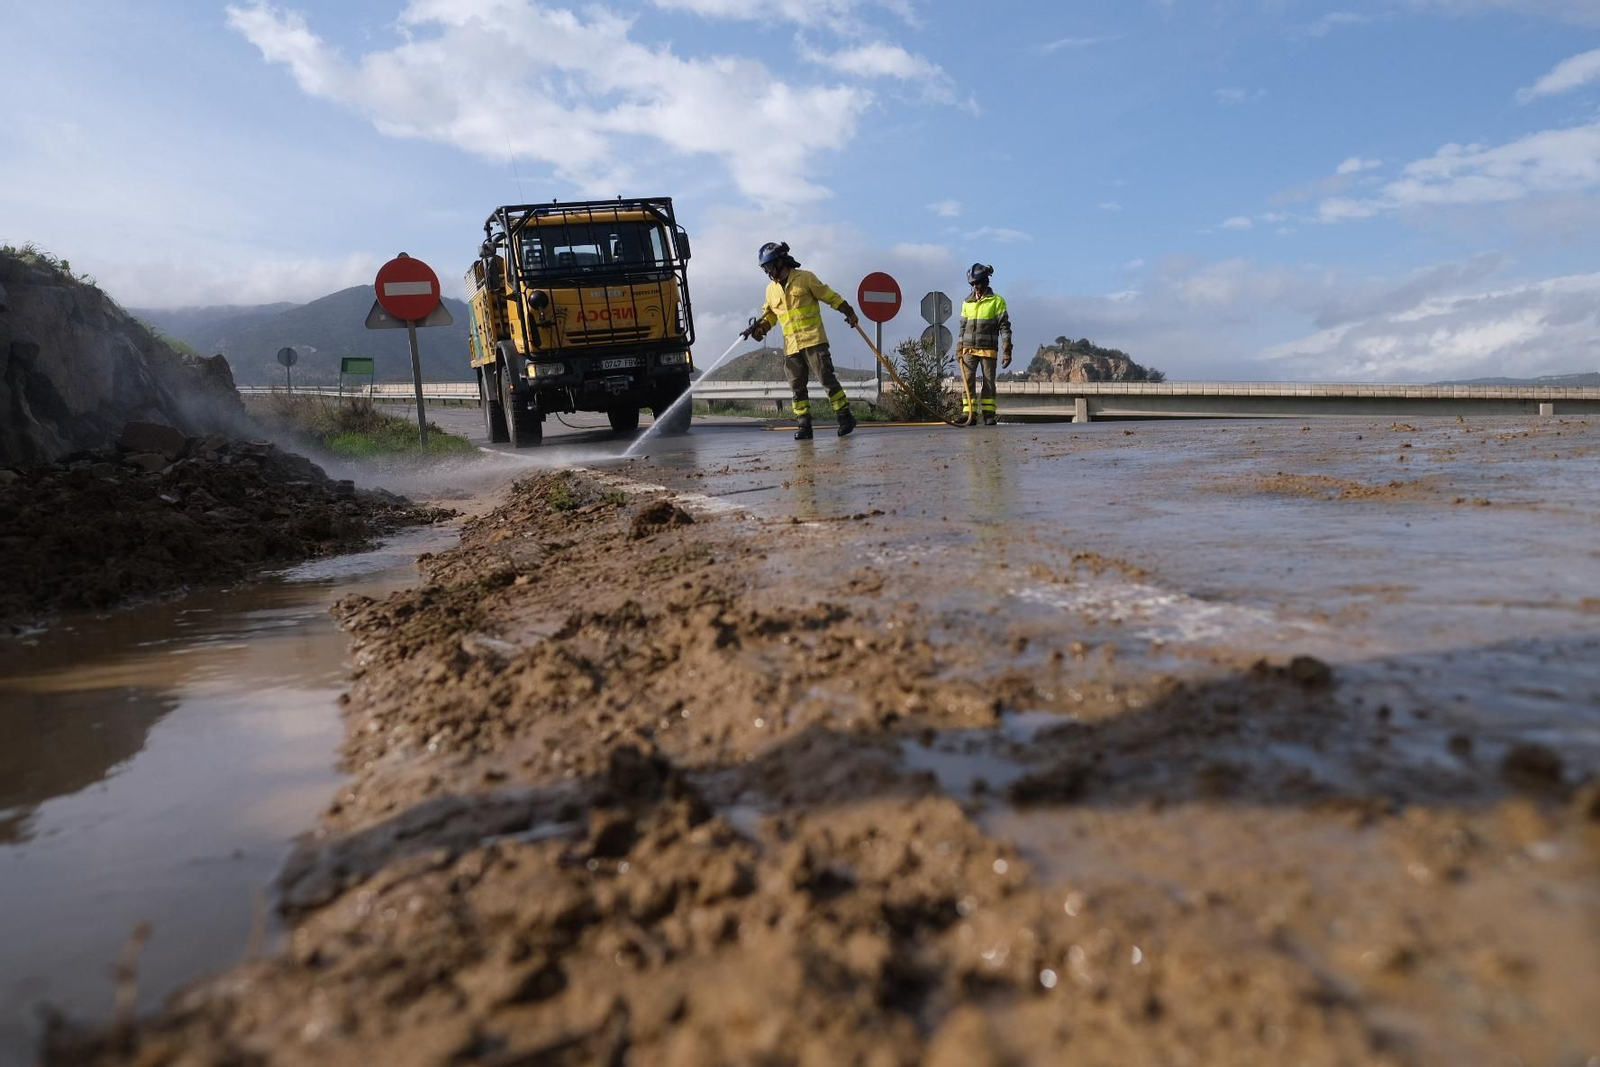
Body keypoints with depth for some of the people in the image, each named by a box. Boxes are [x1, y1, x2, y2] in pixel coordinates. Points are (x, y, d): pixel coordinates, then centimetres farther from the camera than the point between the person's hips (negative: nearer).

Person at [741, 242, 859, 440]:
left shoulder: (805, 278, -1)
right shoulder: (771, 288, 14)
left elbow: (830, 296, 3)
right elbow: (769, 314, 25)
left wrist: (849, 312, 1)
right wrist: (760, 328, 6)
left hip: (813, 340, -5)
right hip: (791, 345, 5)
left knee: (827, 378, -9)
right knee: (797, 387, 3)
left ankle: (845, 416, -1)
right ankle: (804, 425, 7)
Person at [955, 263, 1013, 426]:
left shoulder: (997, 301, -1)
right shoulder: (967, 302, 12)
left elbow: (1004, 326, -4)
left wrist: (1006, 351, -11)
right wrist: (959, 349, 11)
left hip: (988, 349, -3)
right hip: (969, 349, 3)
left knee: (989, 383, 1)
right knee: (967, 382, -5)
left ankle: (989, 415, 7)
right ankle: (969, 414, -5)